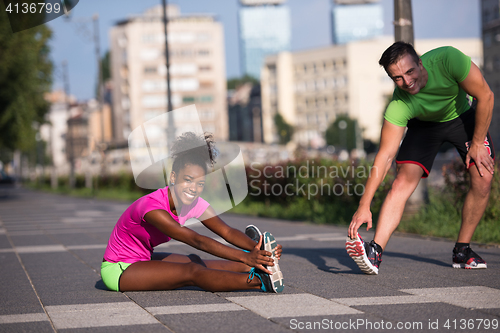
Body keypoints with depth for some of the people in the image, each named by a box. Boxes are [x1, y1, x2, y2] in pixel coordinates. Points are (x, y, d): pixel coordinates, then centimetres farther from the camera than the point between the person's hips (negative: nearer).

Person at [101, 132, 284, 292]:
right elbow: (196, 240, -38)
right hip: (117, 270, -9)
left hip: (142, 260, 9)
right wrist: (245, 257, -44)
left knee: (194, 261, -12)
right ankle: (260, 281, -31)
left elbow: (227, 231, -16)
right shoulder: (152, 206, -30)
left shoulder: (194, 203, -7)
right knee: (191, 271, -23)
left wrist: (256, 248, -35)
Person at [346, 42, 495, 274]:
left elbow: (485, 97, -24)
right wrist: (364, 205, -37)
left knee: (483, 179, -14)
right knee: (403, 181, -20)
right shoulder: (398, 106, -35)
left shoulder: (447, 59, -38)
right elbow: (385, 156, -32)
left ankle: (462, 251, 0)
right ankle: (375, 252, -27)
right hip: (425, 124, -1)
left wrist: (478, 144, -19)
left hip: (464, 117, 1)